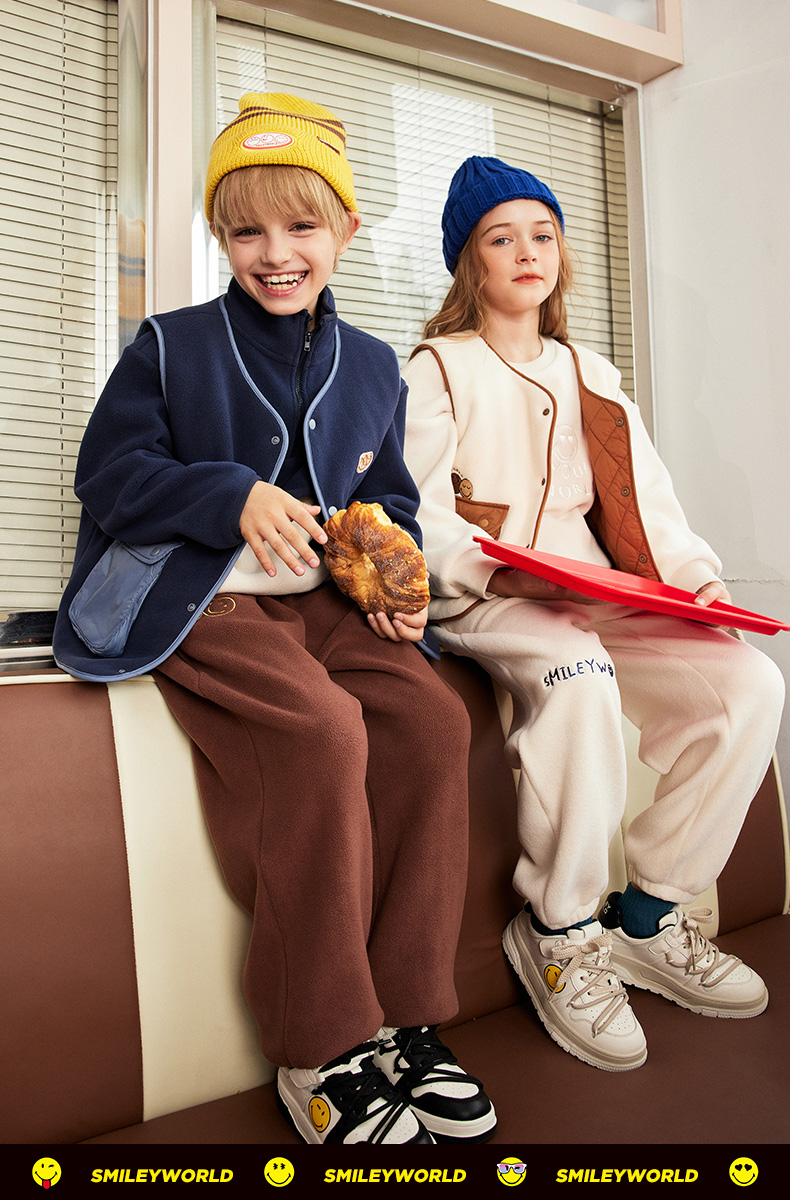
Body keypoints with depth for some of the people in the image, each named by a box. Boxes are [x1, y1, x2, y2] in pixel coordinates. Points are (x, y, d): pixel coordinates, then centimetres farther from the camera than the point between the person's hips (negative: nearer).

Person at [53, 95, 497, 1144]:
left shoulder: (371, 368, 17)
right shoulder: (171, 347, 5)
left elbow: (387, 499, 21)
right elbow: (109, 472, 0)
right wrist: (235, 499, -16)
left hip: (323, 594, 5)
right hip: (197, 597, -4)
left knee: (431, 717, -23)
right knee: (321, 727, -32)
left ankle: (401, 1015, -9)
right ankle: (320, 1050, -15)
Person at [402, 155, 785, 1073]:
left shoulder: (590, 374, 24)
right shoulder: (439, 369, 8)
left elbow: (645, 498, 16)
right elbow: (416, 511, -4)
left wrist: (693, 576, -1)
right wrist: (494, 569, -21)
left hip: (596, 594, 5)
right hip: (482, 602, -5)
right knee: (578, 674, -37)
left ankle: (646, 917, -3)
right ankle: (559, 930, -15)